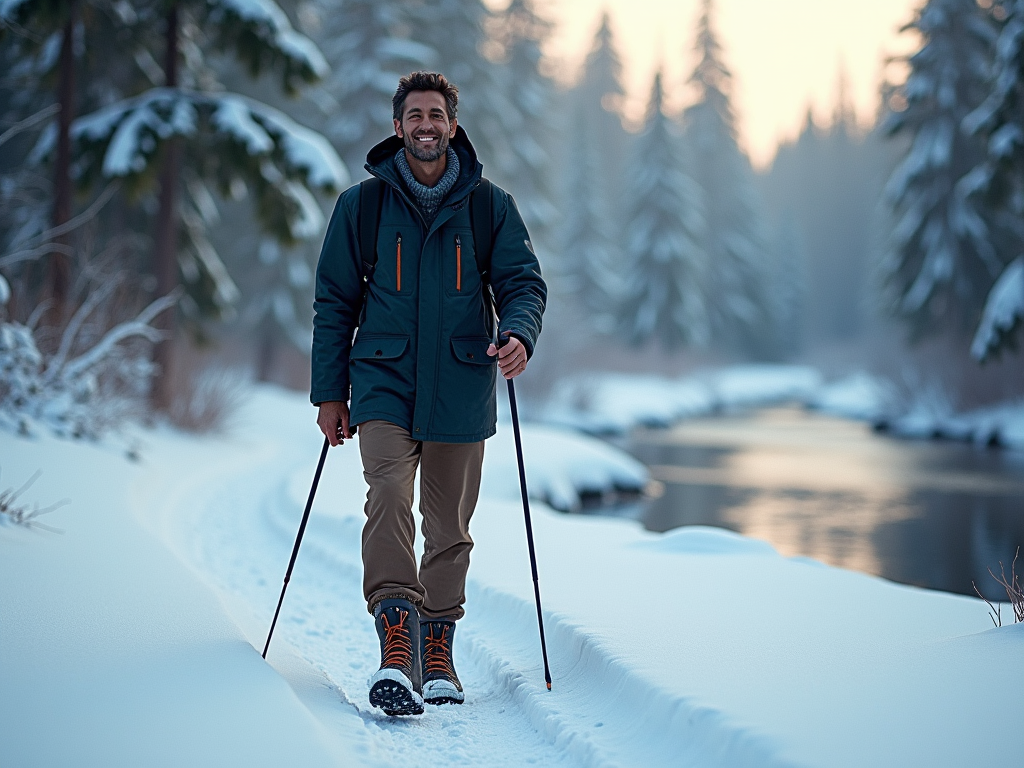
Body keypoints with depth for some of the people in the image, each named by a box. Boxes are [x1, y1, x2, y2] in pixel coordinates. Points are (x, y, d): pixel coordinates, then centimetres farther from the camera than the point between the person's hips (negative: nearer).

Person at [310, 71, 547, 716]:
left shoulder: (490, 205, 5)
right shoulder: (361, 204, 5)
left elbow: (525, 282, 2)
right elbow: (334, 301, 8)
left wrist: (517, 333, -21)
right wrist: (330, 391, 4)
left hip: (461, 389, 1)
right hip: (384, 381, -1)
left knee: (449, 523, 8)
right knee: (389, 497, -21)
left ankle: (437, 648, 22)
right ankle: (397, 642, -27)